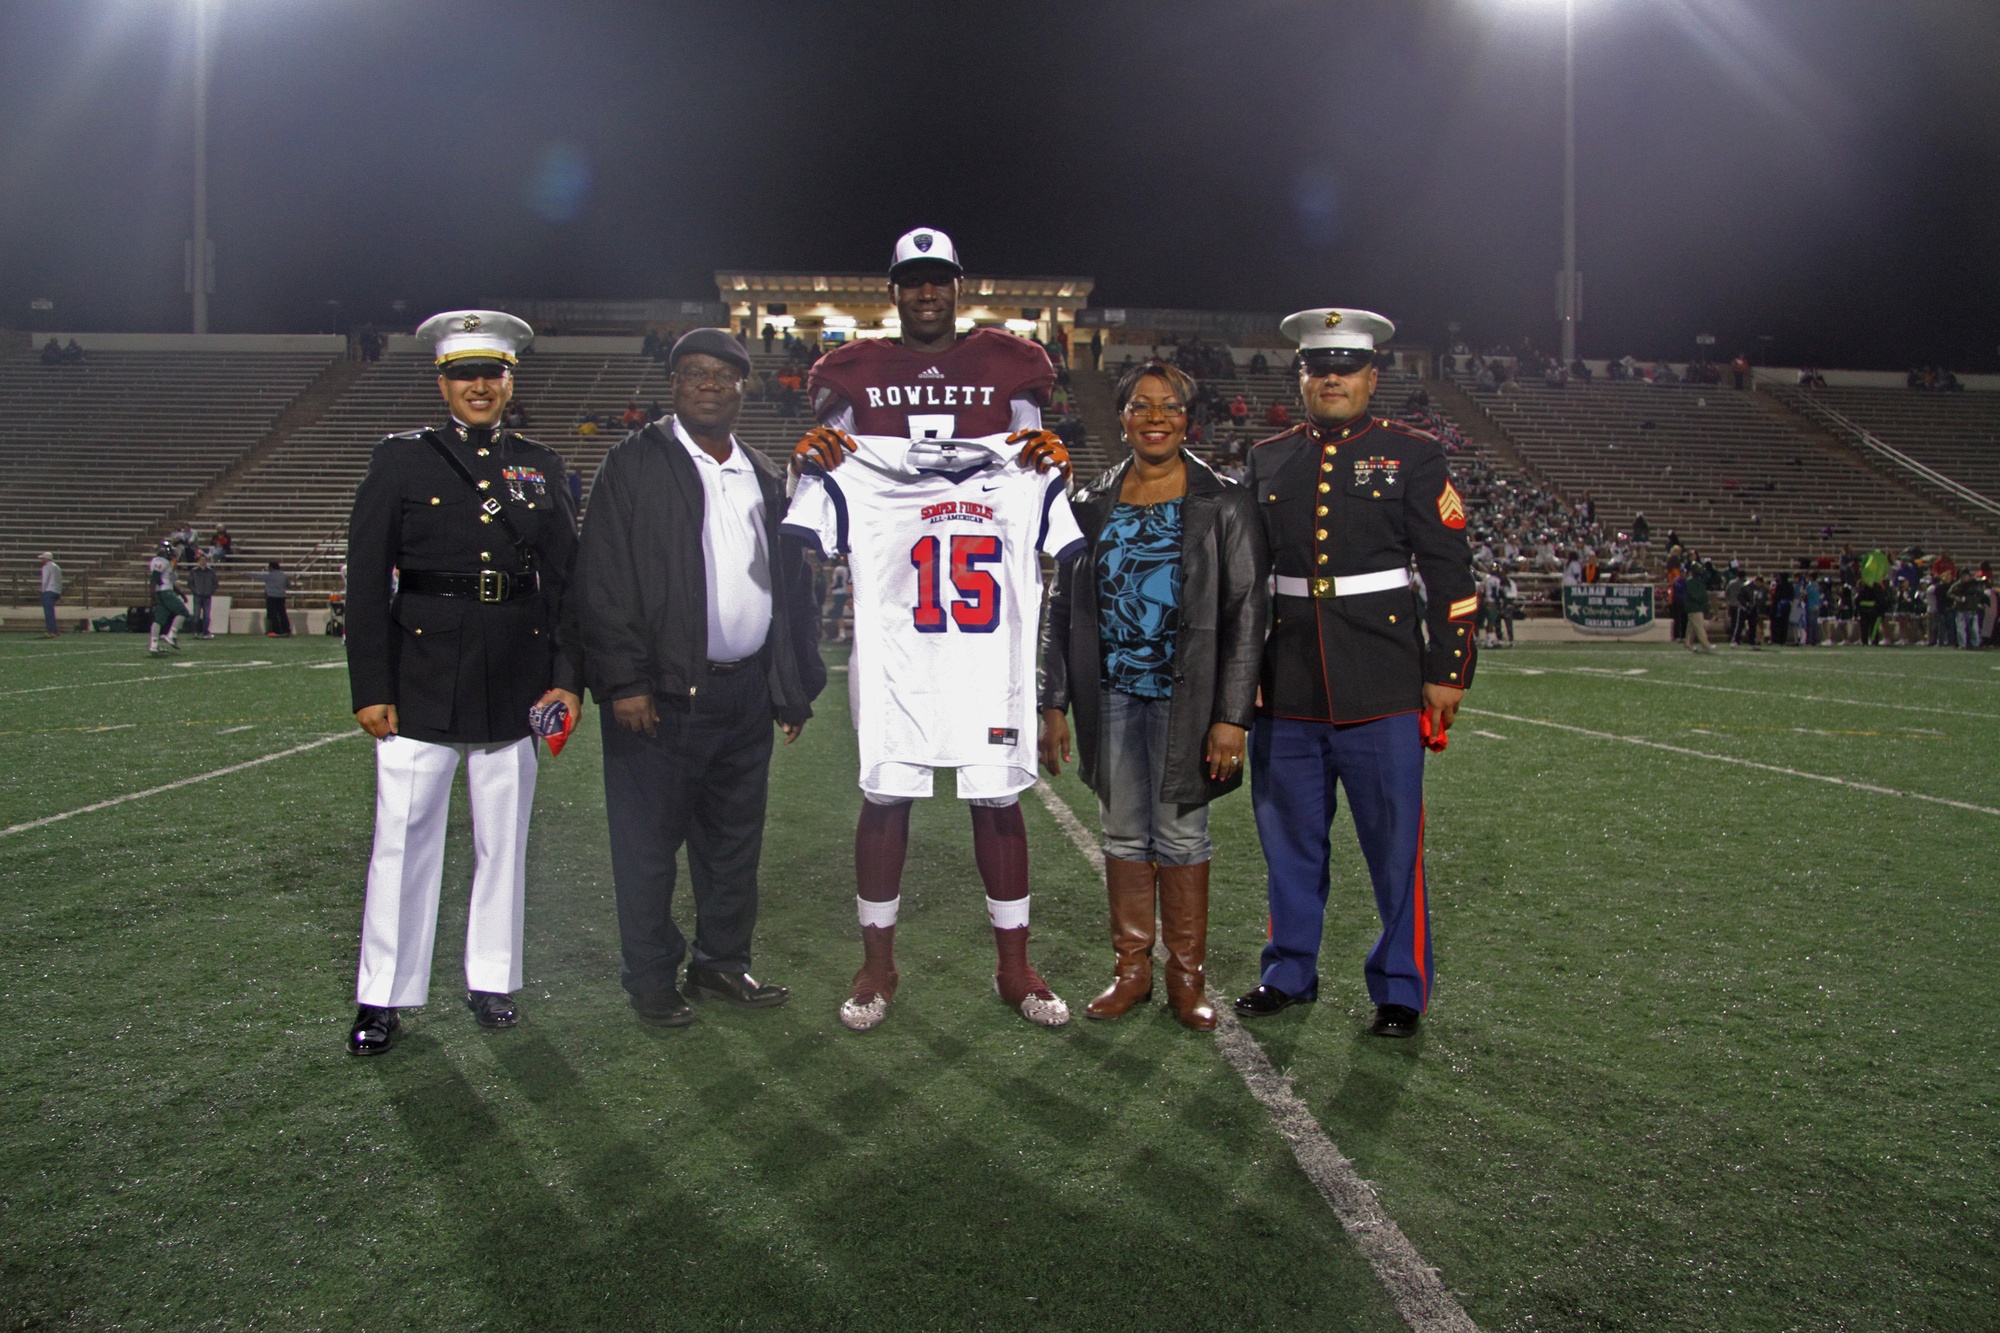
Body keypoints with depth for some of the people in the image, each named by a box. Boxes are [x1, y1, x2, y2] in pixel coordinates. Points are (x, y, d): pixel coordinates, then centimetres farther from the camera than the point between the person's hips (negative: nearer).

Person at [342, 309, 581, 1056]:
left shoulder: (541, 468, 9)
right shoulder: (401, 461, 2)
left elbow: (565, 581, 8)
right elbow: (367, 582, -1)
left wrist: (567, 678, 0)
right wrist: (370, 688, -6)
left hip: (516, 681, 2)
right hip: (423, 679, -2)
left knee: (504, 839, 10)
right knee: (403, 837, 2)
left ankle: (491, 980, 24)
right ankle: (382, 996, 14)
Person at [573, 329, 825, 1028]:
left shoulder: (766, 477, 15)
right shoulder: (635, 463, -1)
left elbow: (793, 587, 17)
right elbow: (604, 581, -8)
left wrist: (794, 686, 12)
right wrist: (625, 682, -14)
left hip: (747, 692, 5)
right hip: (662, 694, -5)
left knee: (736, 838, 14)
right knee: (649, 842, 4)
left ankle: (723, 959, 29)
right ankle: (652, 978, 18)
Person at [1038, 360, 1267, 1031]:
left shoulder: (1224, 504, -3)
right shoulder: (1092, 504, 6)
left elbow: (1246, 613, -6)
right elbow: (1063, 609, 9)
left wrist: (1232, 716, -12)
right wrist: (1054, 704, 4)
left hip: (1183, 698, -3)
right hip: (1111, 697, 3)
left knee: (1181, 835, 4)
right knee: (1123, 834, 10)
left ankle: (1186, 975, 19)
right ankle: (1131, 967, 24)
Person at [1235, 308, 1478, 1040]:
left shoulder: (1413, 455, 1)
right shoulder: (1267, 462, 10)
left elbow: (1450, 572, 0)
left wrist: (1447, 671, -4)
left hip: (1382, 689, -3)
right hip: (1285, 691, 3)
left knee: (1395, 843, 4)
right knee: (1290, 841, 12)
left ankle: (1400, 989, 19)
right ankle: (1290, 972, 28)